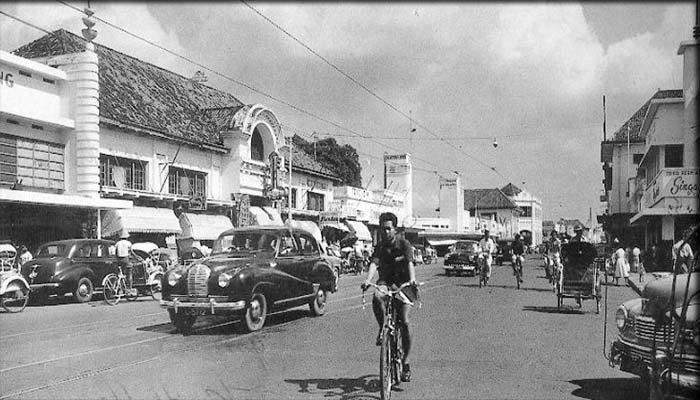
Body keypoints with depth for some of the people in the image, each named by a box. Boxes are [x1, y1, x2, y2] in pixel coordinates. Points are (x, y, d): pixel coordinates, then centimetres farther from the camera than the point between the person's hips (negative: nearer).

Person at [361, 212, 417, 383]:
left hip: (403, 283, -2)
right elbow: (374, 263, -12)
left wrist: (412, 279, -40)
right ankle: (383, 329, -10)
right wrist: (368, 280, -32)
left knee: (404, 321, -16)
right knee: (376, 297, -35)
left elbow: (410, 263, -20)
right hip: (385, 282, 2)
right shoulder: (380, 246, 3)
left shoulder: (404, 244, -6)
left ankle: (406, 362, -5)